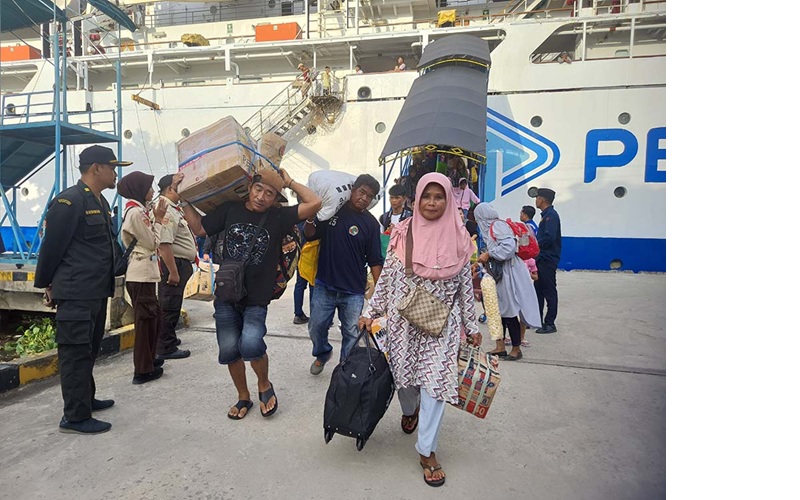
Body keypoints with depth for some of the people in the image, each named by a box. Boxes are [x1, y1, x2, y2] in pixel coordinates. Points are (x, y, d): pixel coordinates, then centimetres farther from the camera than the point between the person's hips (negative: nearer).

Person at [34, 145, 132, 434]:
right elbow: (51, 246, -11)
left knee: (89, 350, 19)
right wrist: (46, 285, -3)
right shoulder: (69, 201, -15)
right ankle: (75, 417, 7)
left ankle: (86, 399, 33)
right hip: (75, 294, -9)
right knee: (76, 352, -2)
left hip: (96, 292, 9)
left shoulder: (100, 202, 14)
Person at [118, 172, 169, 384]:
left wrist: (157, 219, 8)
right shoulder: (136, 212, -14)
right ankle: (143, 370, 7)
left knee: (153, 316, 17)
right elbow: (152, 243, -13)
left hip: (144, 273, 10)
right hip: (140, 274, -10)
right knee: (145, 320, -2)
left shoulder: (138, 210, 15)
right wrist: (158, 219, -5)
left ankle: (148, 359, 29)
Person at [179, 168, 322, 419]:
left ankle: (265, 386, 9)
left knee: (251, 344, -23)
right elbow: (198, 227, 12)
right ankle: (243, 397, 31)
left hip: (257, 300, -3)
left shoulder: (278, 217, -6)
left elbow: (315, 203, -14)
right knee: (229, 350, 5)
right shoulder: (230, 209, 3)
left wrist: (289, 182, -5)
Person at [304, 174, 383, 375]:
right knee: (316, 327, 12)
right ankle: (322, 354, 41)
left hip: (353, 291, -1)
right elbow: (311, 236, 8)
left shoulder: (371, 223, -3)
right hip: (324, 285, 2)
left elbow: (375, 260, -2)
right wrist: (310, 219, -12)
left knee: (352, 333, 7)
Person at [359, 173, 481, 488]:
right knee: (404, 374, 16)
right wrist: (371, 312, 1)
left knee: (435, 382, 0)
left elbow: (465, 285, 2)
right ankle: (410, 410, 51)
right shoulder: (403, 233, -4)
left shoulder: (458, 238, -4)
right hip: (403, 321, 1)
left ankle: (427, 451, 18)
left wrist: (472, 326, 6)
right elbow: (386, 277, 2)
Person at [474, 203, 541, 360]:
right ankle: (500, 347, 21)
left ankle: (516, 349, 15)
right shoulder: (491, 227, 13)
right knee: (498, 309, 12)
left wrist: (488, 254, -19)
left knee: (509, 312, 0)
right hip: (499, 272, 9)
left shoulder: (497, 225, -15)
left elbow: (509, 246, -26)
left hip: (509, 273, -9)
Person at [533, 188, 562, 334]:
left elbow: (549, 238, -26)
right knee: (538, 289, 15)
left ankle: (550, 323, 5)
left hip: (548, 259, -10)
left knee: (549, 291, -3)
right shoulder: (546, 215, 16)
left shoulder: (551, 215, -15)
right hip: (542, 258, 10)